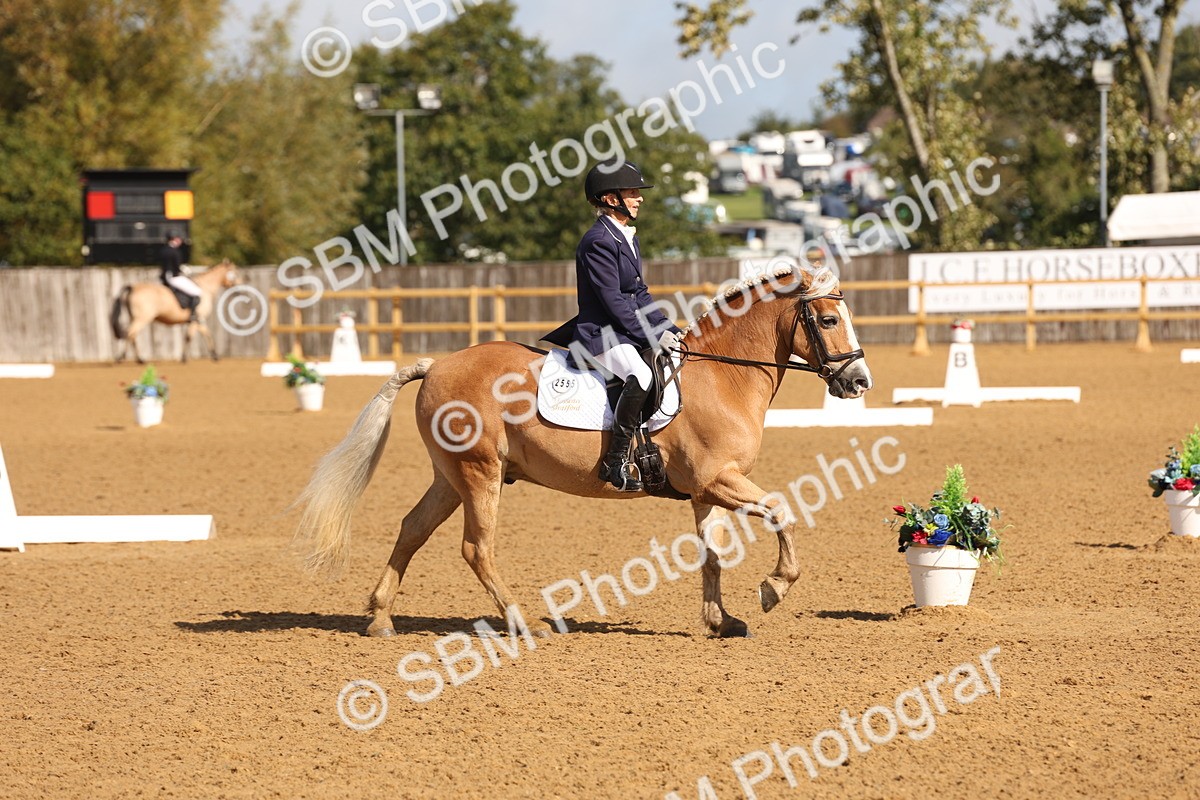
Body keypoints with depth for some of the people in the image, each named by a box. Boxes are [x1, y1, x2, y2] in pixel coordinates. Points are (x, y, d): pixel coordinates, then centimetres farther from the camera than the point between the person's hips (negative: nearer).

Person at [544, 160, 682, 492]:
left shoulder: (629, 238, 17)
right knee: (641, 375, -35)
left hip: (626, 331, 11)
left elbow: (639, 293, 20)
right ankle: (615, 461, -33)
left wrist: (668, 330, 9)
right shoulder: (599, 241, -14)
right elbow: (613, 300, -19)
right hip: (602, 334, -11)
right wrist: (653, 336, -18)